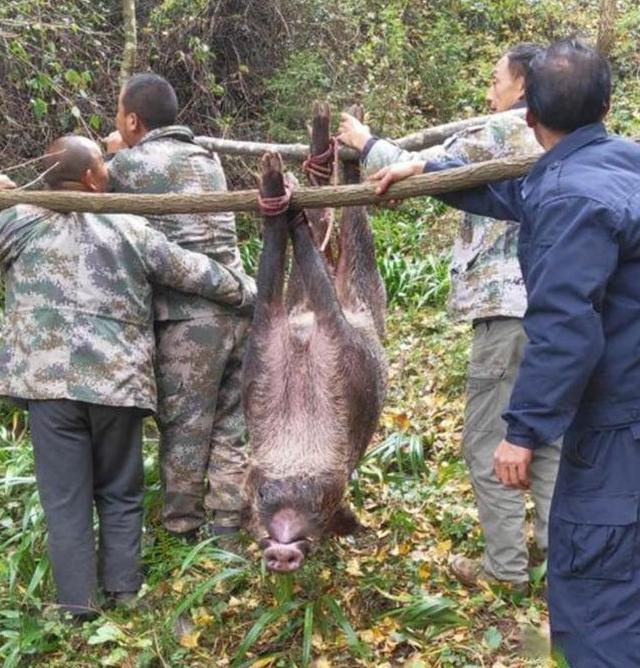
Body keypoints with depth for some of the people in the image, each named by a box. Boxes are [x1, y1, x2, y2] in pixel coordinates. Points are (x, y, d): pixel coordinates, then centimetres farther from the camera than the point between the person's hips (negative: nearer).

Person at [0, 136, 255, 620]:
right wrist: (254, 294, 22)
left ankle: (77, 602, 13)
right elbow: (198, 273, 8)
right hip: (119, 380, 0)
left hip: (48, 379, 0)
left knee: (65, 496, 8)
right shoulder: (130, 229, 3)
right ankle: (123, 590, 23)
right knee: (119, 491, 15)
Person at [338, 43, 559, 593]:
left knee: (488, 442, 1)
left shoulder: (499, 132, -7)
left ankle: (507, 566, 8)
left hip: (509, 307, -8)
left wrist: (365, 142, 16)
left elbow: (416, 167, -1)